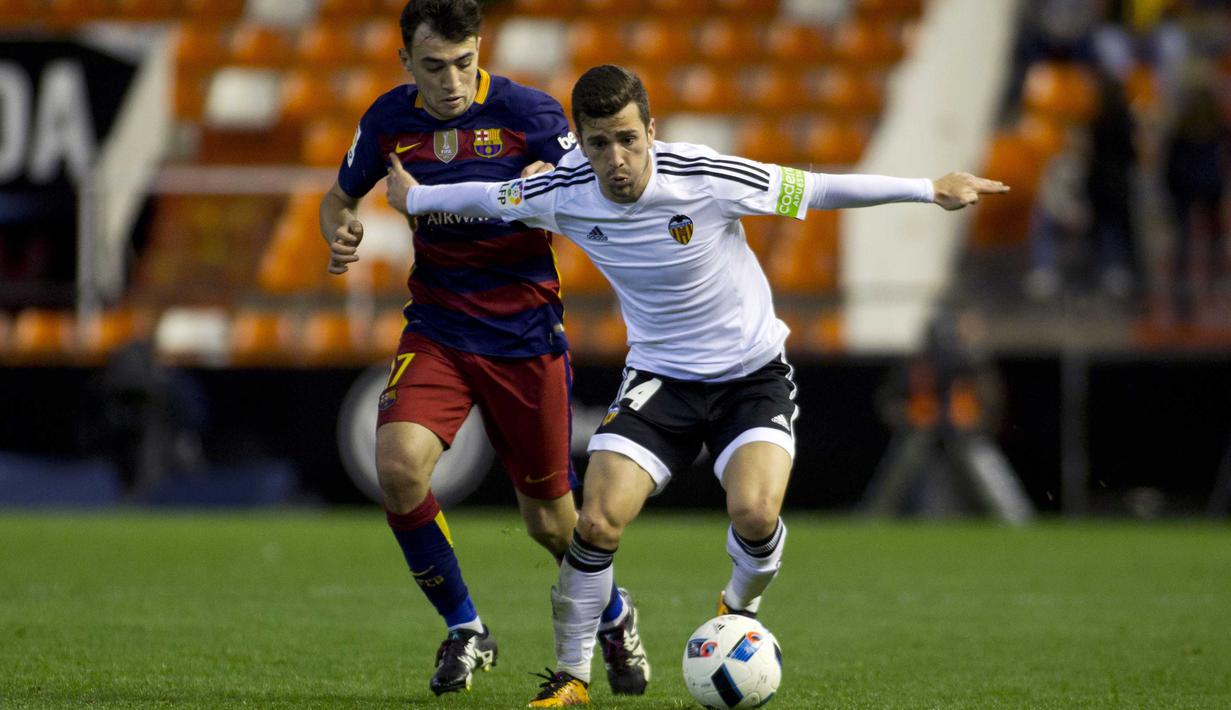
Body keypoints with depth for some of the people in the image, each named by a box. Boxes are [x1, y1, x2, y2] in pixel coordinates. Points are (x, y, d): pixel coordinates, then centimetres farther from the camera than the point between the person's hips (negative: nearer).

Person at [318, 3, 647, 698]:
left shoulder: (528, 113, -12)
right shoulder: (390, 119, -3)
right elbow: (340, 197, 15)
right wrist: (341, 237, -8)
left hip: (526, 334, -2)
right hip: (438, 329, 2)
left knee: (550, 521, 5)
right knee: (398, 466, -24)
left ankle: (614, 615, 40)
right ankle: (465, 632, -3)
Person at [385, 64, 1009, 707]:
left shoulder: (706, 180, -24)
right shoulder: (564, 194, -15)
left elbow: (815, 190, -15)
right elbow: (488, 197, 7)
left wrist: (930, 189, -13)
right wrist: (415, 198, 21)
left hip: (753, 371, -2)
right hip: (659, 377, 2)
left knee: (755, 513, -26)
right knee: (597, 524, -15)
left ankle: (739, 609, 10)